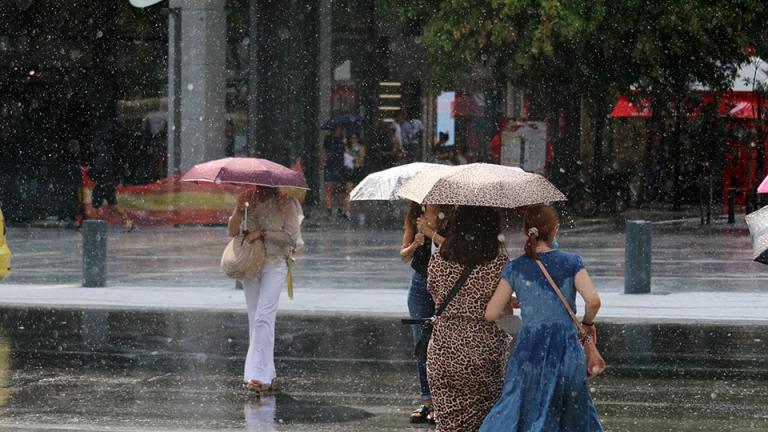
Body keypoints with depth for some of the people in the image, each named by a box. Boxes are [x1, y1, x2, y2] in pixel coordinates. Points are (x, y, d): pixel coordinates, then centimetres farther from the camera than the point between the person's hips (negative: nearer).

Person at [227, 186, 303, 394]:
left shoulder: (285, 203, -5)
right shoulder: (249, 200, 8)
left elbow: (290, 236, -10)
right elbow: (232, 231, 4)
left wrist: (261, 233, -17)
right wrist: (238, 210, -14)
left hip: (275, 263, -5)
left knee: (263, 317, -17)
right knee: (255, 320, 6)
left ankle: (260, 375, -22)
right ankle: (267, 376, 14)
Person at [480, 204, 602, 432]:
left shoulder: (515, 268, 5)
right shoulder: (571, 263, 1)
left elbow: (491, 314, 3)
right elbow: (593, 300, -12)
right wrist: (587, 322, 8)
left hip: (529, 351, 1)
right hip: (567, 350, -1)